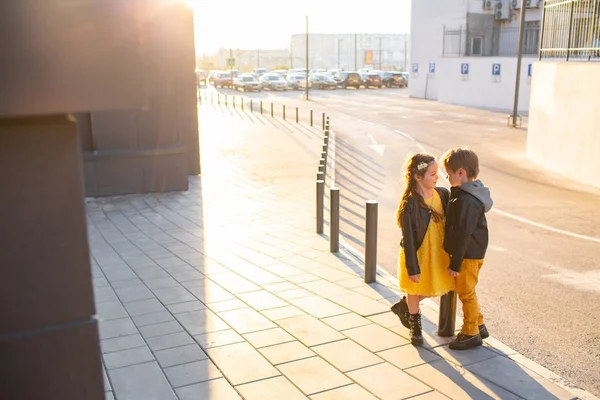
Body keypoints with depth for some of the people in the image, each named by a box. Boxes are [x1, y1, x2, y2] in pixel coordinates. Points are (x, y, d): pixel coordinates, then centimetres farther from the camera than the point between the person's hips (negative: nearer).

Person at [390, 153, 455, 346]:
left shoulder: (443, 194, -9)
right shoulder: (410, 204, -25)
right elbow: (408, 238, -20)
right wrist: (412, 268, -17)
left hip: (438, 253, 5)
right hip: (417, 254, -5)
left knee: (434, 288, 18)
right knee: (415, 289, 16)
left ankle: (403, 306, 44)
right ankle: (414, 324, 41)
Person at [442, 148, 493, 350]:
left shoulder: (464, 201, -27)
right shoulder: (472, 193, 6)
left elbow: (463, 235, -25)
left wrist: (455, 264, -18)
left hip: (468, 256, -10)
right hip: (474, 252, 10)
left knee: (466, 293, 5)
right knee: (467, 292, 21)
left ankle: (470, 333, 18)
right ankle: (478, 326, 34)